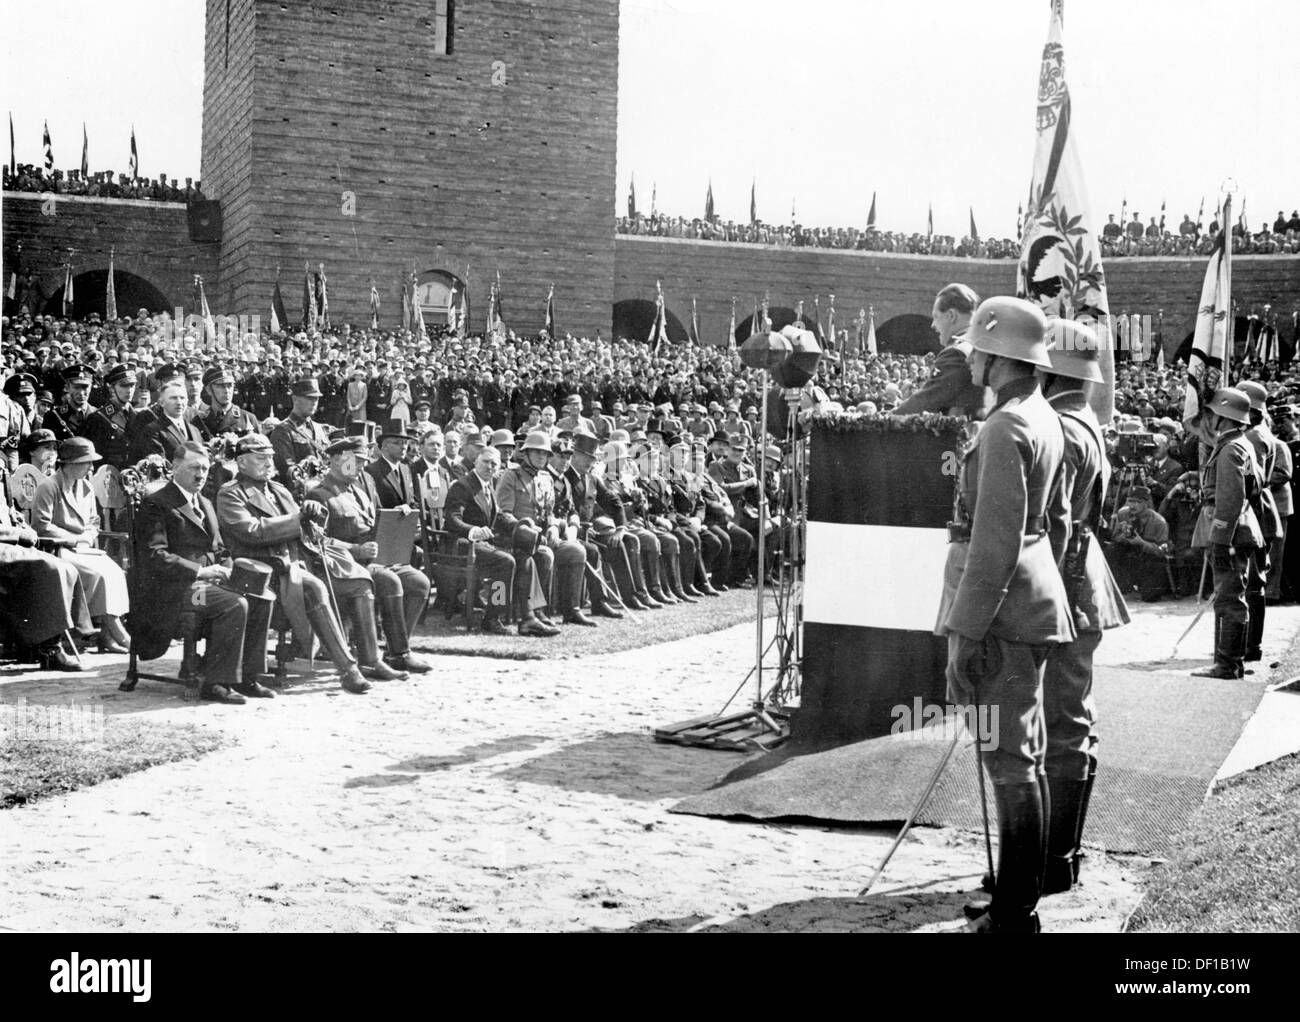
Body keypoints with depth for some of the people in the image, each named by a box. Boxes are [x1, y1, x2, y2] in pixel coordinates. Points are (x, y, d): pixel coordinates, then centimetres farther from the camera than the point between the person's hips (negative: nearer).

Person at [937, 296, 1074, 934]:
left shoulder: (1005, 429, -18)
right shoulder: (1045, 419, 12)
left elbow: (996, 541, -23)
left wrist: (966, 634, -21)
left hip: (1001, 612, -10)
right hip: (1035, 604, 10)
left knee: (1010, 761, -4)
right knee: (1024, 757, 16)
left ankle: (1014, 913, 3)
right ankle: (1019, 896, 26)